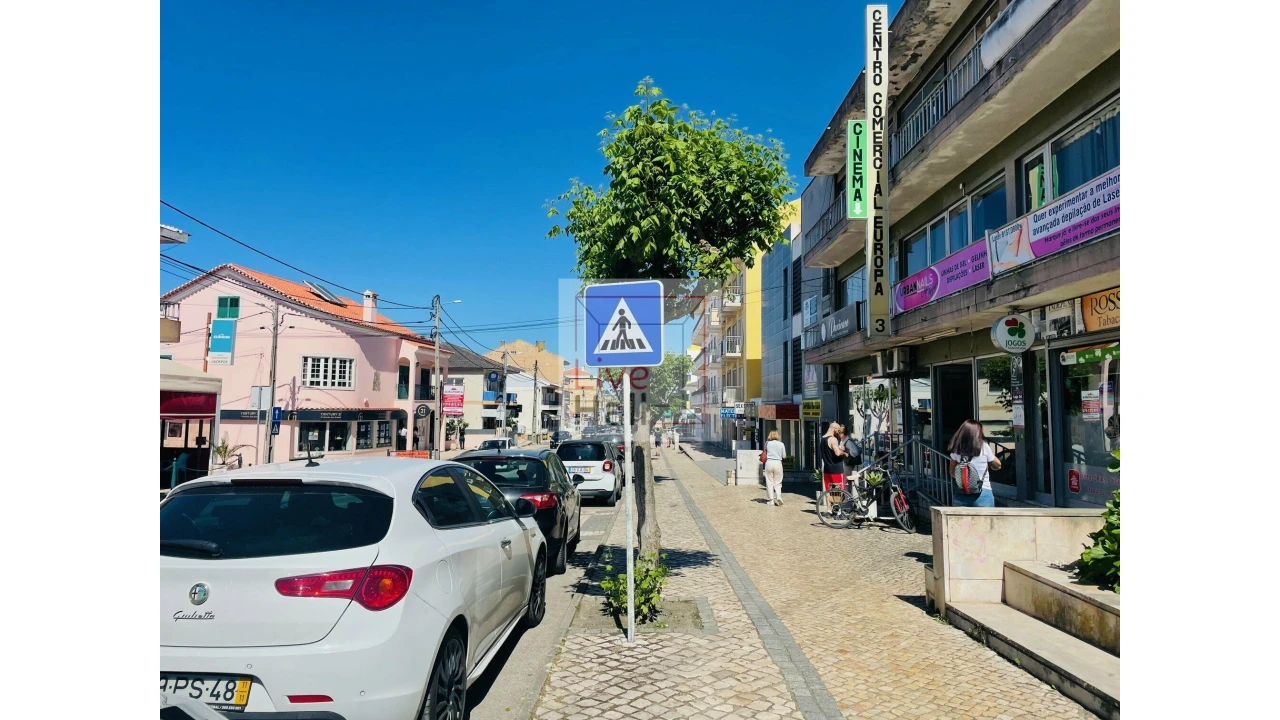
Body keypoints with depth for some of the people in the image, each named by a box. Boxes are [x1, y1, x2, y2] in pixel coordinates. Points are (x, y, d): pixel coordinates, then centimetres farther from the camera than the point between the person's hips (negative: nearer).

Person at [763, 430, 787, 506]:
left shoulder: (767, 443, 1)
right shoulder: (781, 444, 2)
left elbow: (765, 452, 14)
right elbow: (784, 456, 6)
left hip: (769, 463, -1)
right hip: (778, 463, 1)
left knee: (769, 482, 5)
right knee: (777, 482, 10)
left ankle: (771, 500, 4)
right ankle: (778, 496, -11)